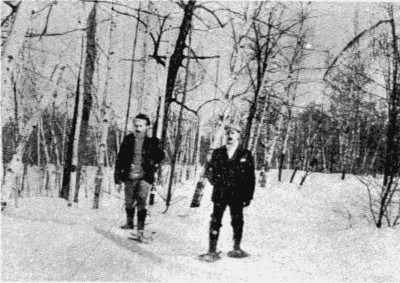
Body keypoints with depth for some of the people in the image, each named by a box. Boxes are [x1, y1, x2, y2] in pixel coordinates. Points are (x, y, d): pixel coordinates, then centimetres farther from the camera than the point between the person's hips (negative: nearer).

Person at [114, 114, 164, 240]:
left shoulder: (153, 142, -3)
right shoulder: (128, 140, 3)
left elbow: (160, 155, 13)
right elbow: (120, 158, 9)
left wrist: (154, 165, 1)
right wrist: (117, 173, 7)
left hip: (145, 177, -3)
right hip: (129, 177, 3)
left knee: (141, 203, -9)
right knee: (129, 202, 15)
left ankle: (140, 230, -6)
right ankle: (129, 223, 36)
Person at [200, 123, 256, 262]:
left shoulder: (245, 154, 4)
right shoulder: (217, 153, 9)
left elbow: (251, 176, 4)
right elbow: (210, 170, 13)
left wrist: (249, 195, -1)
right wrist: (214, 179, -7)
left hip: (237, 195, -1)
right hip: (220, 193, 1)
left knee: (237, 221, 7)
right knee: (215, 221, -4)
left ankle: (236, 249, 23)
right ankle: (212, 251, 0)